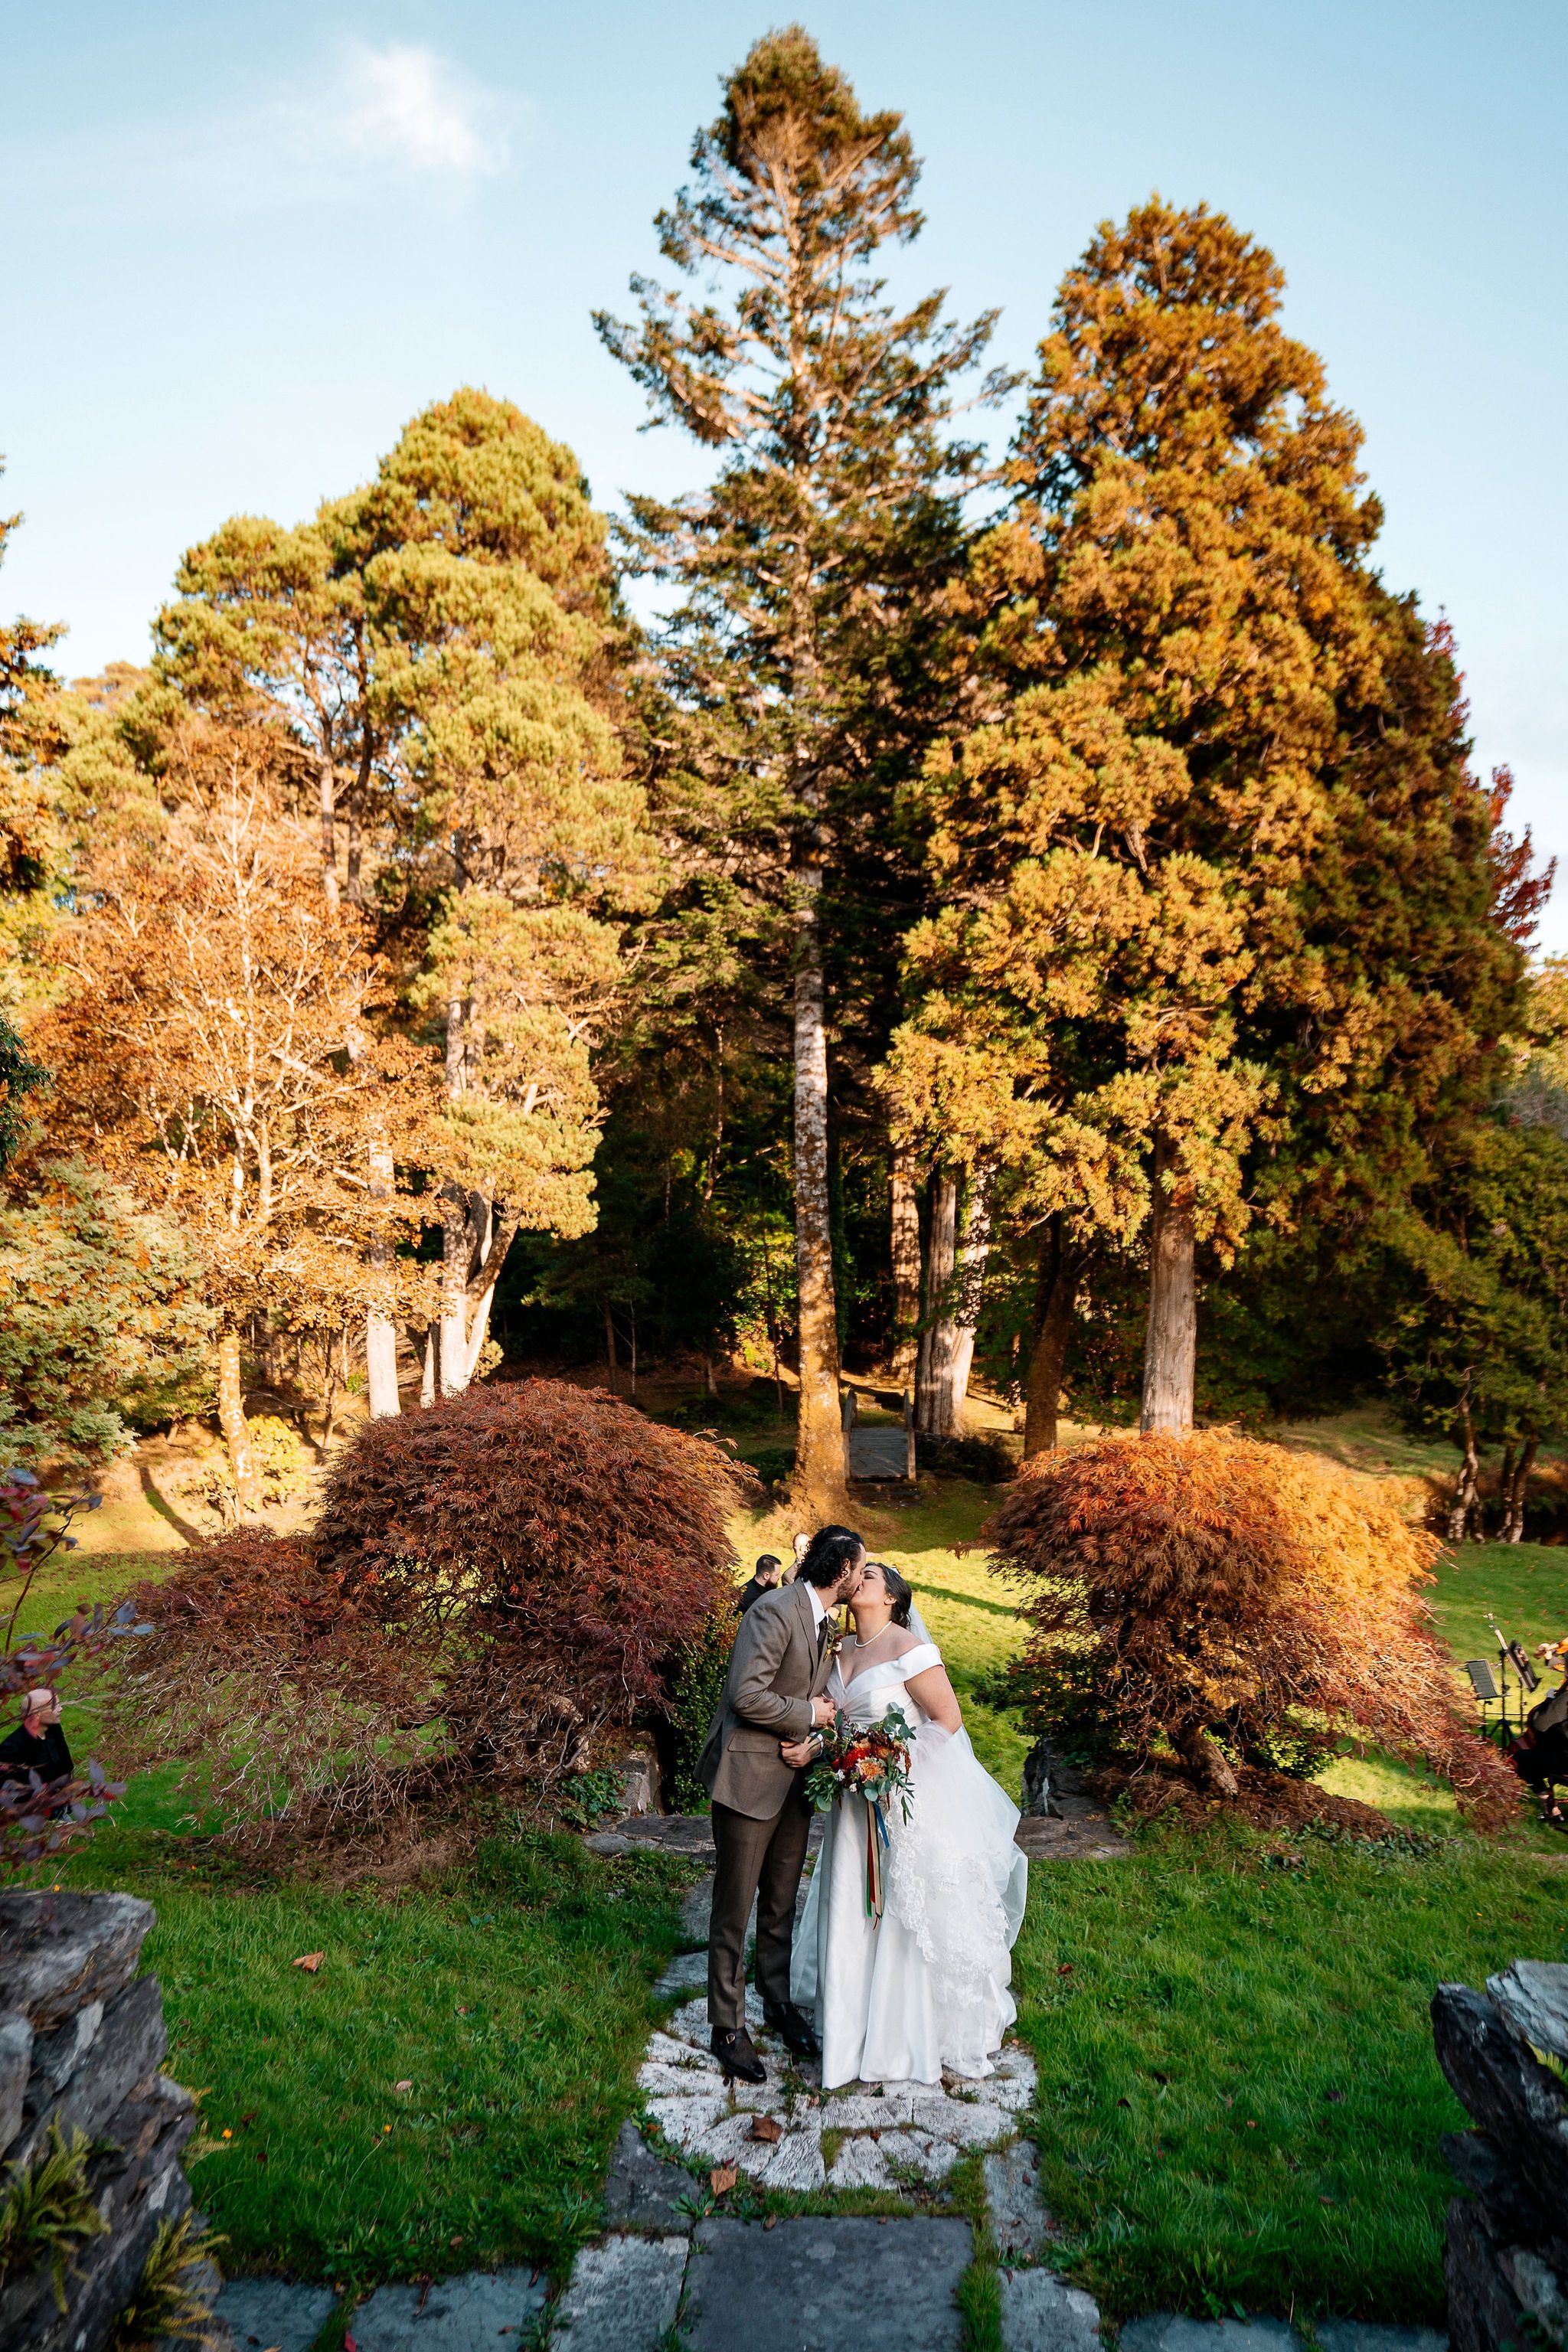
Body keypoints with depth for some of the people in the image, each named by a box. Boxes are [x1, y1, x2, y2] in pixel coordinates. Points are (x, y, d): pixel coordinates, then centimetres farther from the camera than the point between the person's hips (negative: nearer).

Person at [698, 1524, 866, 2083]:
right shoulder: (775, 1610, -21)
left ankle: (778, 2002, 34)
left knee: (781, 1904, 19)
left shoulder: (827, 1622, 8)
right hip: (750, 1778, -8)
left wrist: (814, 1743, 3)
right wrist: (808, 1714, -15)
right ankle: (728, 2026, 17)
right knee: (735, 1909, 5)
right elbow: (747, 1695, -27)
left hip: (795, 1779, 8)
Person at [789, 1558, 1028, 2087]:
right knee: (854, 1911, 11)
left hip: (911, 1799, -6)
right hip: (859, 1800, 7)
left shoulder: (908, 1648, -16)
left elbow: (949, 1719, -15)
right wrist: (812, 1748, -8)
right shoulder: (843, 1652, 6)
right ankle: (855, 2027, 25)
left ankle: (915, 2035, 21)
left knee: (910, 1914, 4)